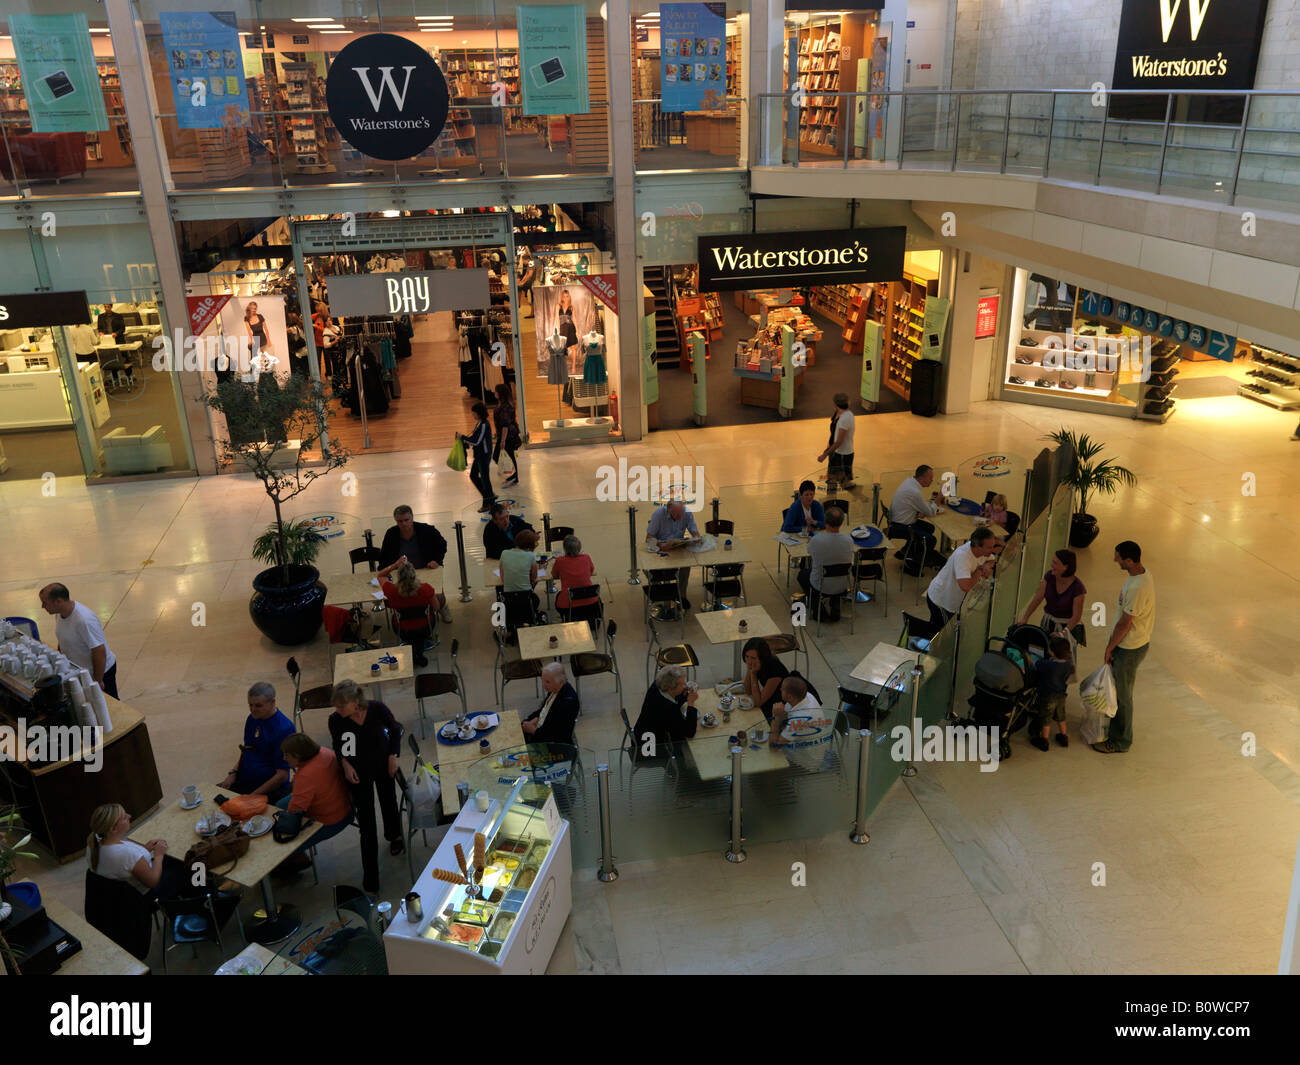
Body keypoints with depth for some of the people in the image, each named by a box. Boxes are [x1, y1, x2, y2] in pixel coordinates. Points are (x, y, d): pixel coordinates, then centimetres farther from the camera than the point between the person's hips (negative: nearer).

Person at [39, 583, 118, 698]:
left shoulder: (84, 620, -33)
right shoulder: (60, 613, -4)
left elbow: (99, 651, -30)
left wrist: (97, 681, -23)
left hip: (101, 670, -8)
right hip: (78, 671, 8)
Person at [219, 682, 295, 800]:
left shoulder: (284, 728, -17)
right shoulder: (252, 718, 8)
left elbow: (282, 775, -17)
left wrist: (253, 795, -17)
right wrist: (233, 773, 5)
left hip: (270, 790, -8)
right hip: (243, 781, 8)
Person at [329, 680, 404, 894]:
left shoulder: (377, 709, -25)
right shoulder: (335, 720, -23)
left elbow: (395, 729, -5)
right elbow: (337, 746, -2)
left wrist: (393, 756, -10)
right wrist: (345, 763, -18)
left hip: (383, 764, 1)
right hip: (359, 772, -1)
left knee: (389, 800, 26)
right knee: (367, 826, -4)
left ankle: (394, 836, 60)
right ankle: (370, 881, 4)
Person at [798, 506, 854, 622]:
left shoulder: (816, 540, -26)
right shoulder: (848, 540, -18)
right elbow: (849, 561, 2)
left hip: (820, 586, -2)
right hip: (842, 586, 2)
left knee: (802, 574, 31)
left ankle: (817, 607, 21)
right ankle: (834, 607, 28)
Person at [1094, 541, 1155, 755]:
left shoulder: (1138, 588, -32)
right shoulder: (1141, 575, 0)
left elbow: (1124, 623, -23)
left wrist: (1110, 647, -11)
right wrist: (1113, 643, 17)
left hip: (1130, 648, -9)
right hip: (1129, 643, 9)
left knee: (1121, 694, 6)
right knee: (1117, 688, 24)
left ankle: (1120, 741, 21)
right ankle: (1114, 727, 41)